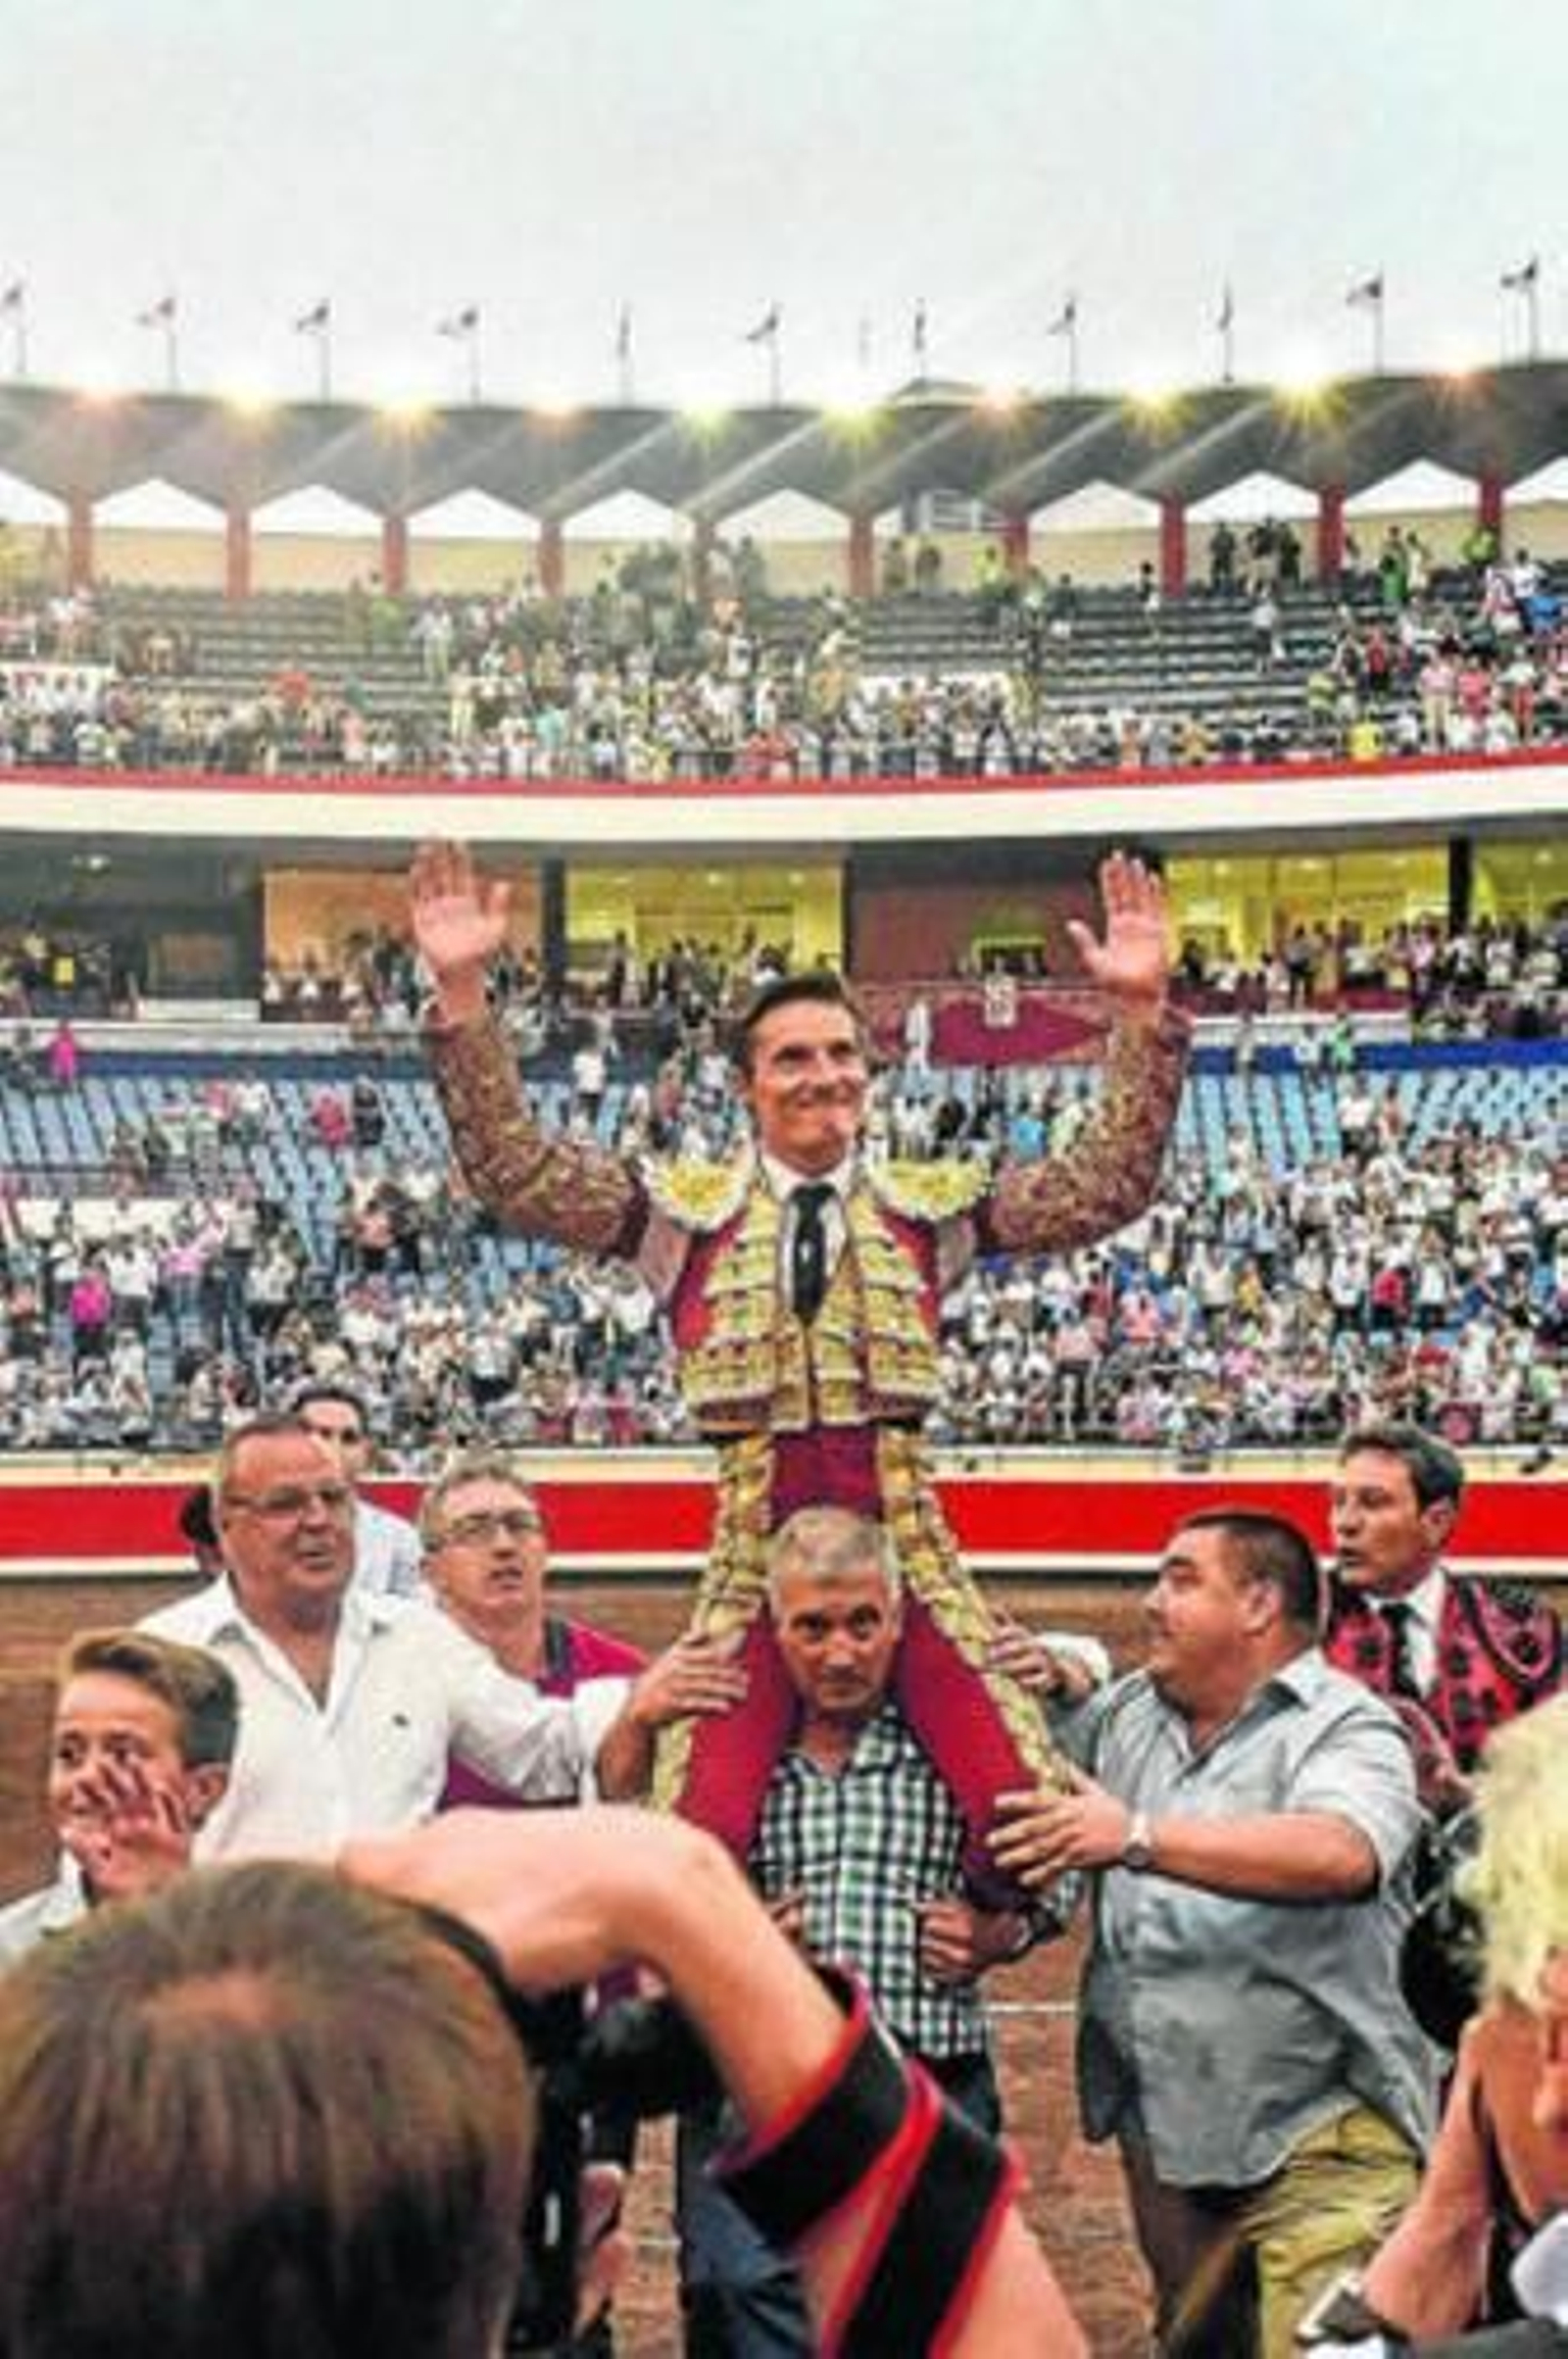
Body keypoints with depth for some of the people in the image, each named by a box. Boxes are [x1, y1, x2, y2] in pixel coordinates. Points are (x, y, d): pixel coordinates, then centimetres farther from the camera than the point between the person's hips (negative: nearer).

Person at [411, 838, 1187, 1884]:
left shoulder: (932, 1205, 11)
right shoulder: (688, 1209, 8)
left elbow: (1106, 1186, 3)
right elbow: (512, 1169, 0)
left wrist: (1142, 1012, -7)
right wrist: (463, 994, -9)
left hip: (906, 1531, 1)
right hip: (756, 1536, -1)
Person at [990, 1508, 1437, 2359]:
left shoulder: (1344, 1729, -9)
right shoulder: (1122, 1714, 11)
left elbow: (1339, 1854, -29)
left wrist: (1137, 1836, -31)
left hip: (1318, 2144, -6)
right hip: (1163, 2135, 6)